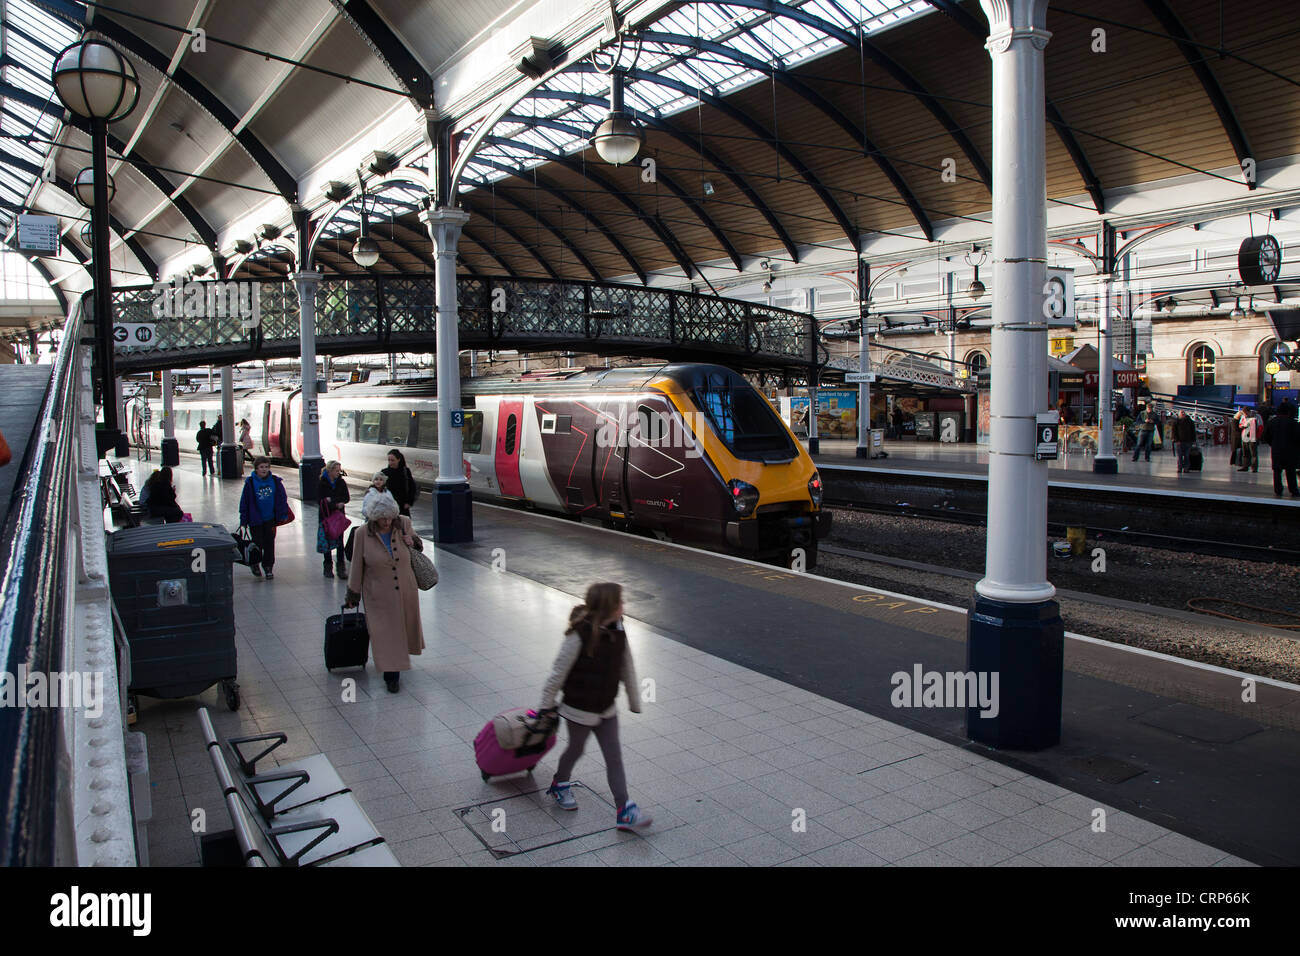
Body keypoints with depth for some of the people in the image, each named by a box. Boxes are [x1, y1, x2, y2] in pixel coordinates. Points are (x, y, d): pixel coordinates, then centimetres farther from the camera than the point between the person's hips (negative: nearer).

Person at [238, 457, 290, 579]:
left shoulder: (275, 481, -1)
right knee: (258, 542, 4)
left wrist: (284, 514, 4)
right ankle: (255, 564, 28)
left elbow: (282, 498, 6)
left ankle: (268, 566, 17)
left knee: (269, 542, 5)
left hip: (270, 518, 2)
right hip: (255, 519, -2)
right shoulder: (250, 483, -7)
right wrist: (243, 520, -4)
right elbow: (244, 502, -3)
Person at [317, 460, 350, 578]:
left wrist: (332, 500, -14)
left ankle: (341, 565, 1)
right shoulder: (321, 483, -4)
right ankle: (328, 567, 12)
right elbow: (320, 500, -12)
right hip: (326, 516, -2)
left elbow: (346, 498, -2)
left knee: (339, 540, -3)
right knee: (327, 541, 3)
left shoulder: (341, 482, 4)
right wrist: (336, 504, -19)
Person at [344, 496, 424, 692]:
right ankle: (391, 675, 6)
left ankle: (401, 655, 48)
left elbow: (415, 538, 15)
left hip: (405, 591, 3)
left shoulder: (403, 524, -8)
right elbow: (357, 566, -5)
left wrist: (413, 541, -10)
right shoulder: (363, 534, -13)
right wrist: (353, 593, 1)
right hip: (379, 594, -3)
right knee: (385, 632, -3)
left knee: (406, 624, 19)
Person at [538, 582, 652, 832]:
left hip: (607, 708, 5)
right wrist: (547, 705, -9)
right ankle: (559, 785, 47)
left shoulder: (617, 633, -7)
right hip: (580, 709, -5)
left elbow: (627, 669, 5)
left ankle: (624, 811, 9)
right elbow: (559, 672, -18)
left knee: (614, 757, 4)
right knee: (576, 750, 18)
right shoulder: (579, 635, -27)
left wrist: (635, 701, 12)